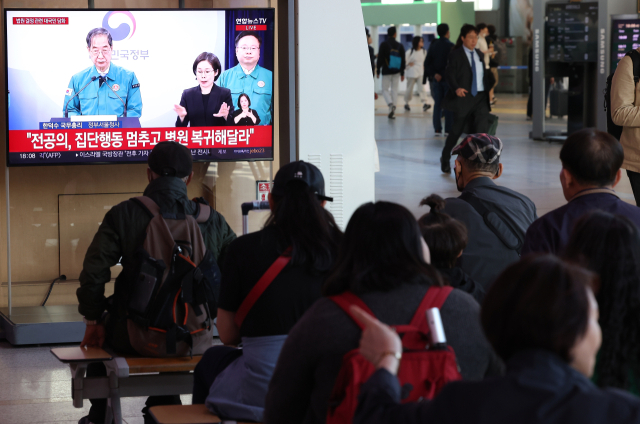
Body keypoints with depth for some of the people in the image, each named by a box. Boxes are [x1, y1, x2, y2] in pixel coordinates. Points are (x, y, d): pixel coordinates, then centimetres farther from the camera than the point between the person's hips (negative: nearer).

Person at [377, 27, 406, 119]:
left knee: (385, 90, 5)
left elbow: (380, 58, -8)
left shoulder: (384, 44, -6)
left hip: (386, 71, -3)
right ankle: (392, 112, 5)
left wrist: (378, 71, -1)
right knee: (394, 90, 8)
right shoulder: (399, 46, 4)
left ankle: (391, 104, -23)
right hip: (396, 72, 3)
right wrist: (402, 73, 12)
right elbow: (403, 60, 6)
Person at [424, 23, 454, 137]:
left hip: (436, 79, 5)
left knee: (437, 105, 7)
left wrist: (434, 74, -2)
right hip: (448, 79, -5)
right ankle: (448, 130, -2)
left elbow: (427, 63, 1)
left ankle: (437, 129, 5)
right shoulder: (450, 46, -11)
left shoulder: (433, 45, 4)